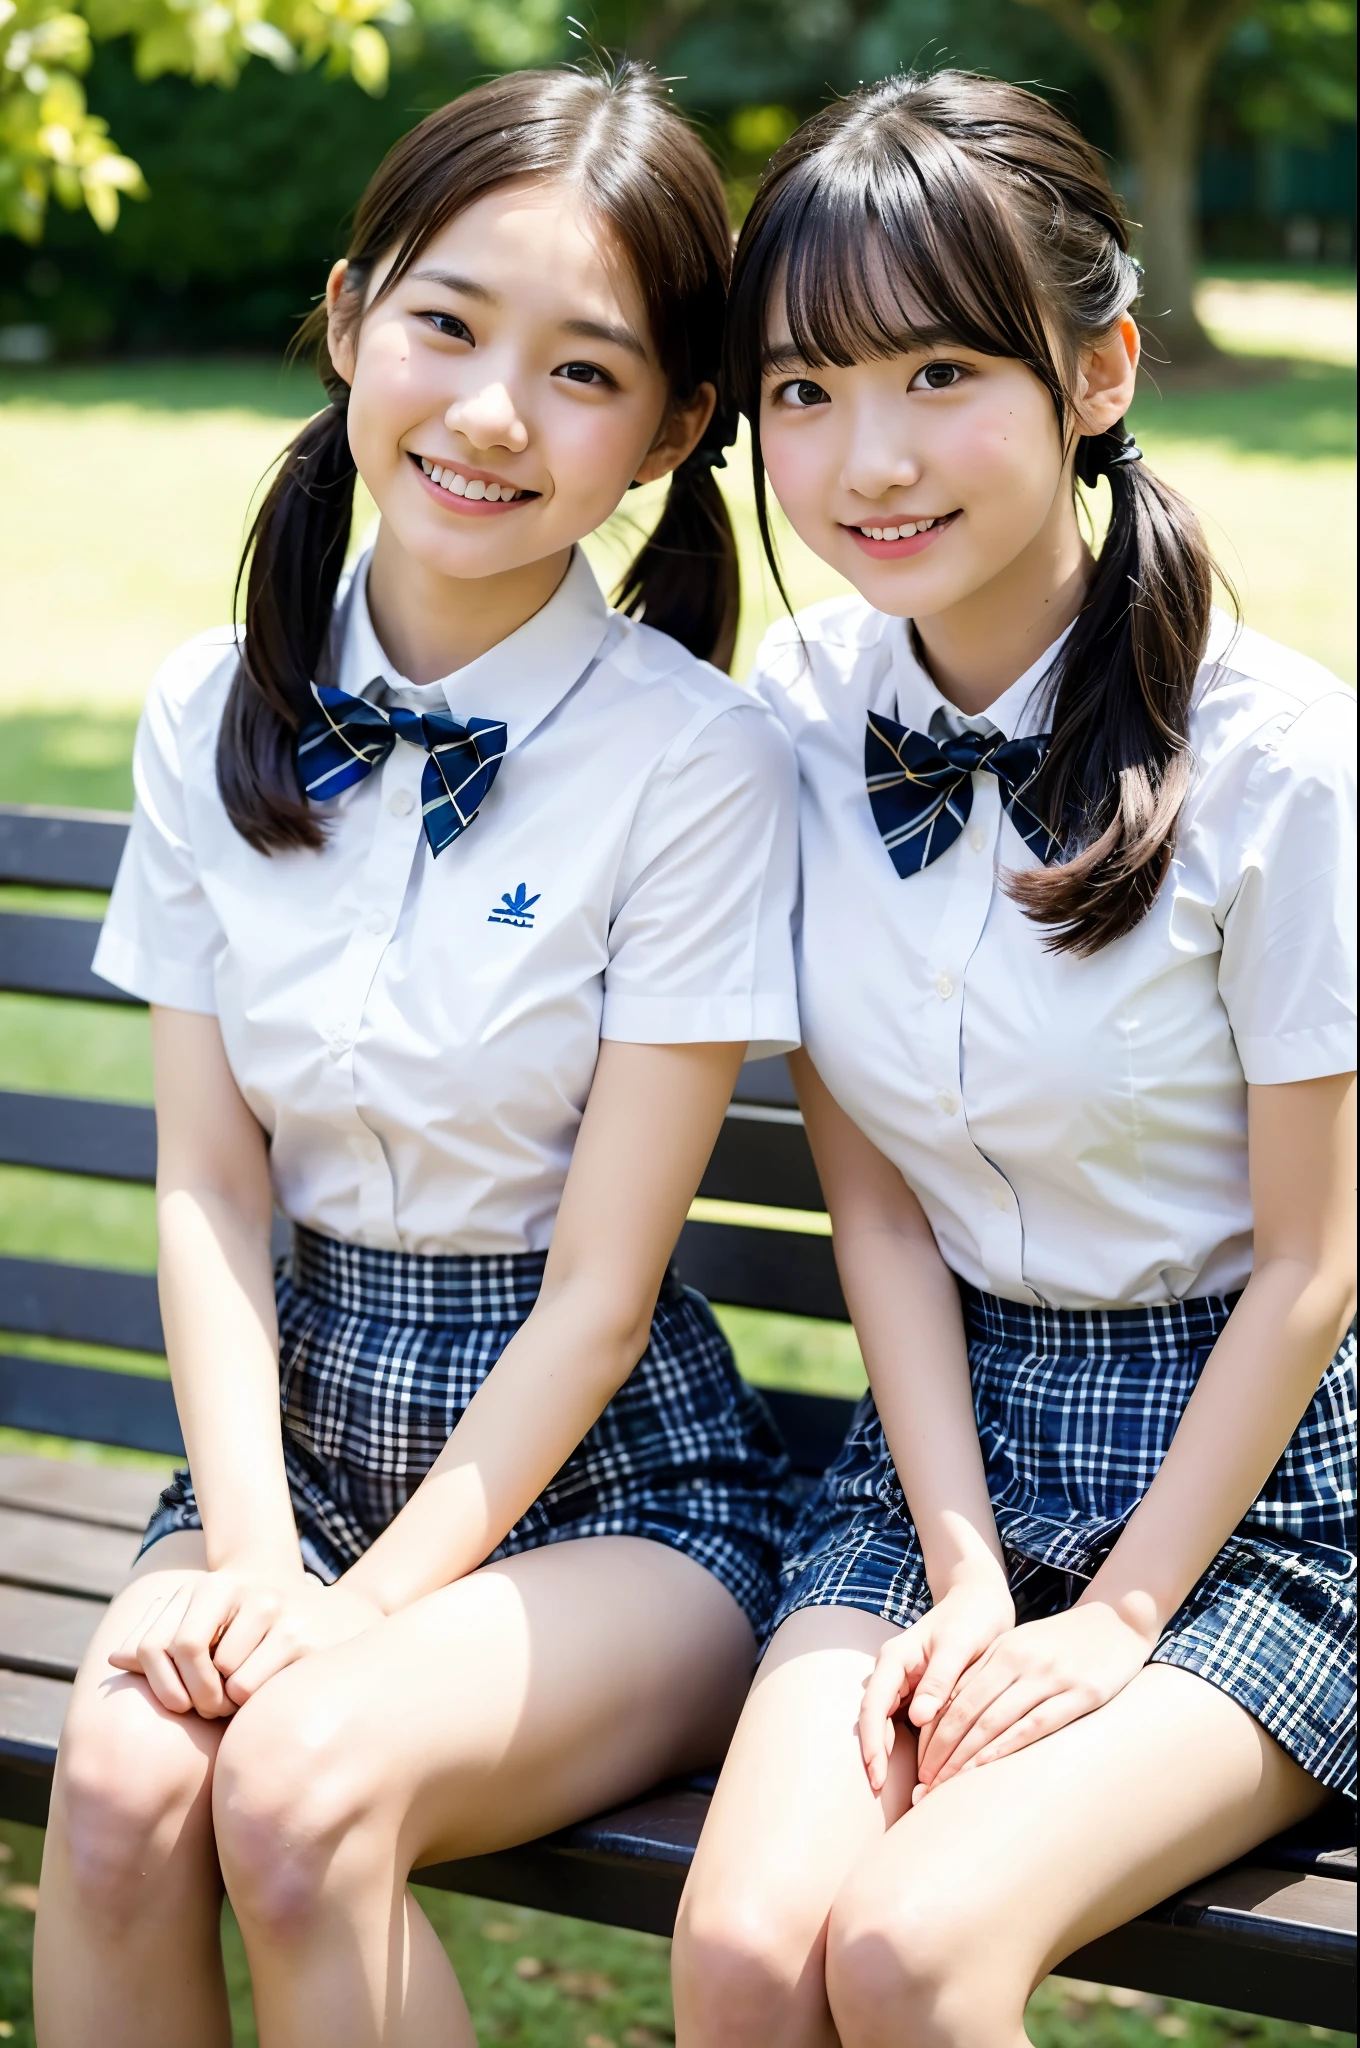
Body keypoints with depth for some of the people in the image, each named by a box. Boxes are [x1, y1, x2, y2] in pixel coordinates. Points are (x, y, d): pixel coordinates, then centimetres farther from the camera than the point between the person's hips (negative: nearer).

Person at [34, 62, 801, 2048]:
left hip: (608, 1473, -3)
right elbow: (210, 1182, 0)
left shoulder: (700, 762, -13)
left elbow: (603, 1279, -11)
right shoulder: (214, 712, 1)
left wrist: (373, 1605, -15)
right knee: (118, 1788, -23)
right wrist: (250, 1550, -12)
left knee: (301, 1787, -29)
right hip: (304, 1415, 4)